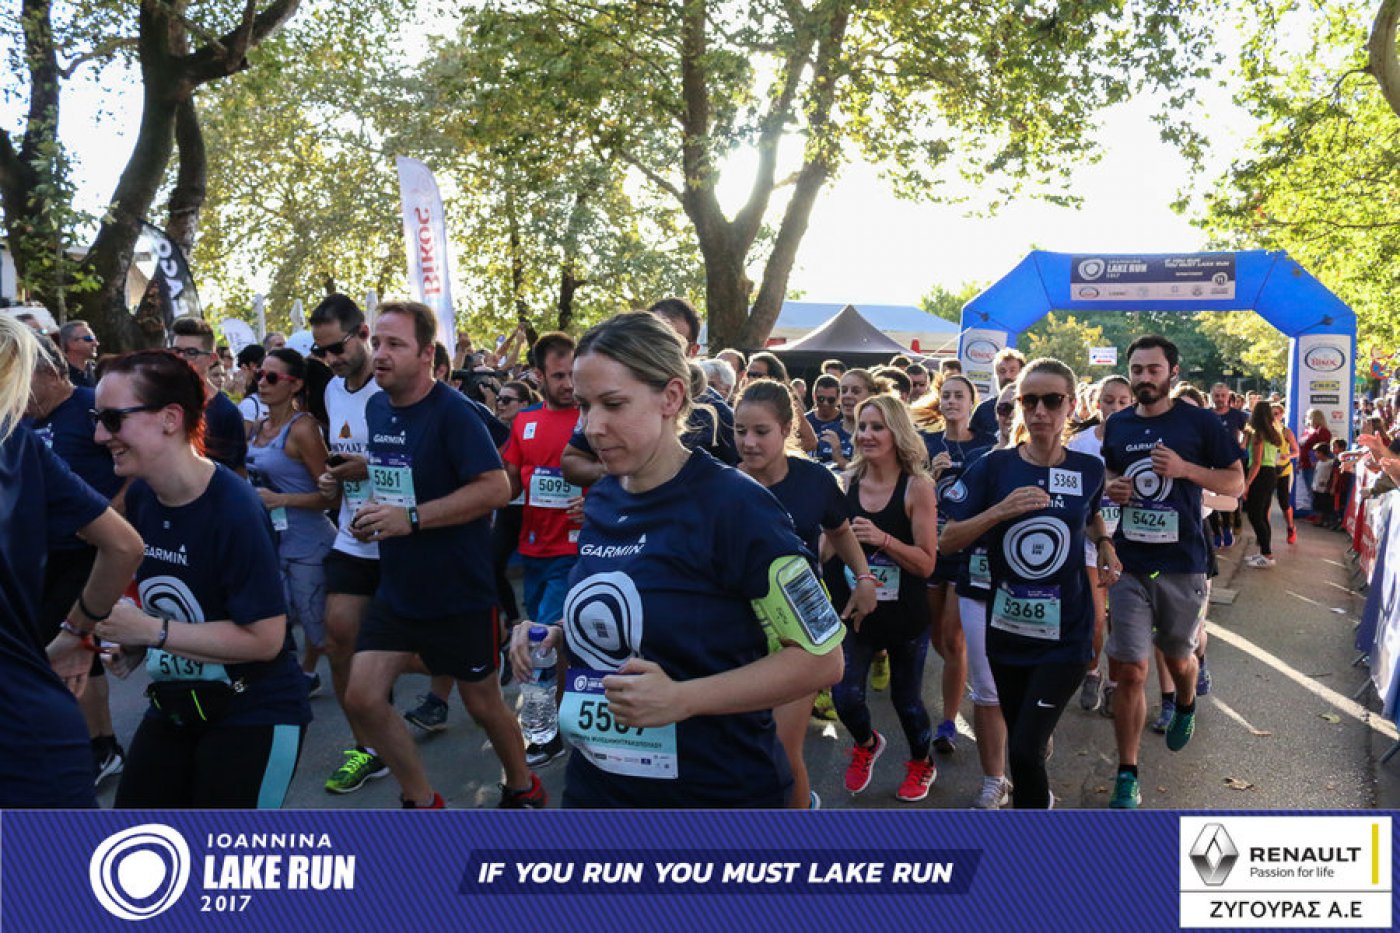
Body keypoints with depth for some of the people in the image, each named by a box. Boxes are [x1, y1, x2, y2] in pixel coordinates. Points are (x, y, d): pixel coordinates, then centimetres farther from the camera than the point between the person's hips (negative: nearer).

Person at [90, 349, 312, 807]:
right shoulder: (140, 495, -2)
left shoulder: (234, 509, -25)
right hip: (174, 703, 7)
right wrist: (132, 644, -3)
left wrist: (151, 631, -22)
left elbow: (265, 637, -25)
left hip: (255, 714, -7)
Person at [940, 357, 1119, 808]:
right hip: (1007, 630, 1)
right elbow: (947, 541, -8)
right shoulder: (994, 467, -6)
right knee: (1020, 742, 18)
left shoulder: (1088, 469, -1)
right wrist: (1000, 511, -22)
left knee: (1025, 750, -14)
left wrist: (1104, 544, 3)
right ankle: (1038, 798, 50)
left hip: (1065, 634, -1)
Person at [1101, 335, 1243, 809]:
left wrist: (1184, 468, -17)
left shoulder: (1200, 422, -4)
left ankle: (1186, 706, 55)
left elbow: (1236, 482, -1)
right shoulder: (1116, 425, 5)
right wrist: (1110, 489, -4)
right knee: (1129, 671, -3)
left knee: (1178, 658, 19)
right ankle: (1127, 777, 6)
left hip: (1182, 563, -1)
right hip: (1128, 564, 1)